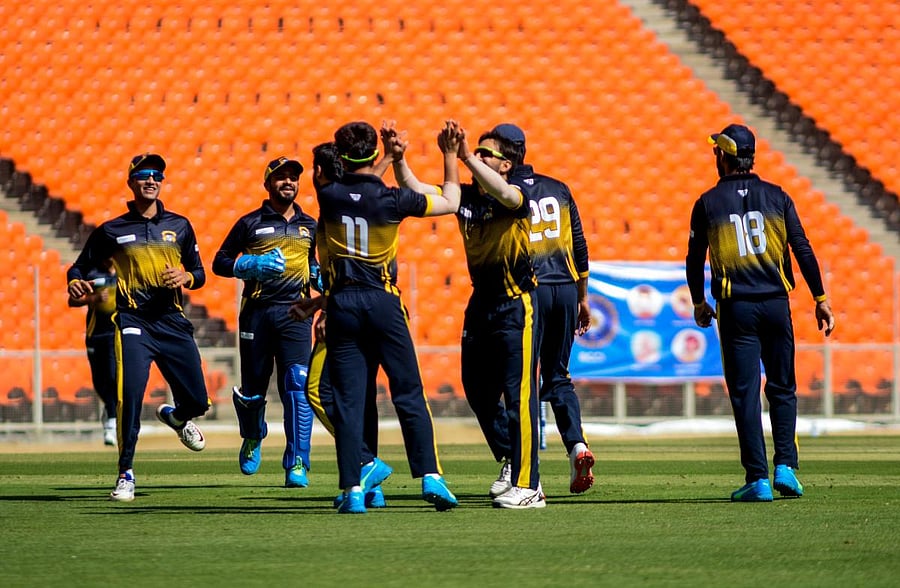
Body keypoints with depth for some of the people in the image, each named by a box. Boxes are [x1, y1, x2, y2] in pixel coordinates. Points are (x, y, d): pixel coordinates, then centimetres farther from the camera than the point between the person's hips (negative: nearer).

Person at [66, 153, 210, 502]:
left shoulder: (179, 226, 12)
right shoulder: (111, 231, 6)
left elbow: (199, 274, 15)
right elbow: (80, 267, 10)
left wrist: (185, 277, -8)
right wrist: (75, 284, -13)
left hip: (173, 322, 3)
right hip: (133, 321, -3)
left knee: (198, 401, 5)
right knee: (130, 393, -22)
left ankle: (174, 416, 45)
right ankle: (126, 475, -11)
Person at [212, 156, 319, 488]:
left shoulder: (310, 226, 15)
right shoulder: (250, 223, 6)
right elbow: (220, 262, 6)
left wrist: (318, 274, 5)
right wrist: (251, 265, -11)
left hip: (295, 312, 1)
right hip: (257, 311, -1)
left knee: (298, 385, -14)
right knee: (252, 386, 5)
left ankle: (297, 465, -15)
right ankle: (252, 439, 38)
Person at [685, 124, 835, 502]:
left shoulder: (708, 203, 1)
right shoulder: (776, 196, 4)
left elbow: (695, 258, 5)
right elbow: (802, 249, 0)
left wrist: (698, 302, 19)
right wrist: (820, 298, 3)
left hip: (735, 307, -2)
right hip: (775, 302, 2)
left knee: (745, 393, 0)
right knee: (782, 389, 13)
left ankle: (758, 480, -5)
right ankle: (785, 467, 2)